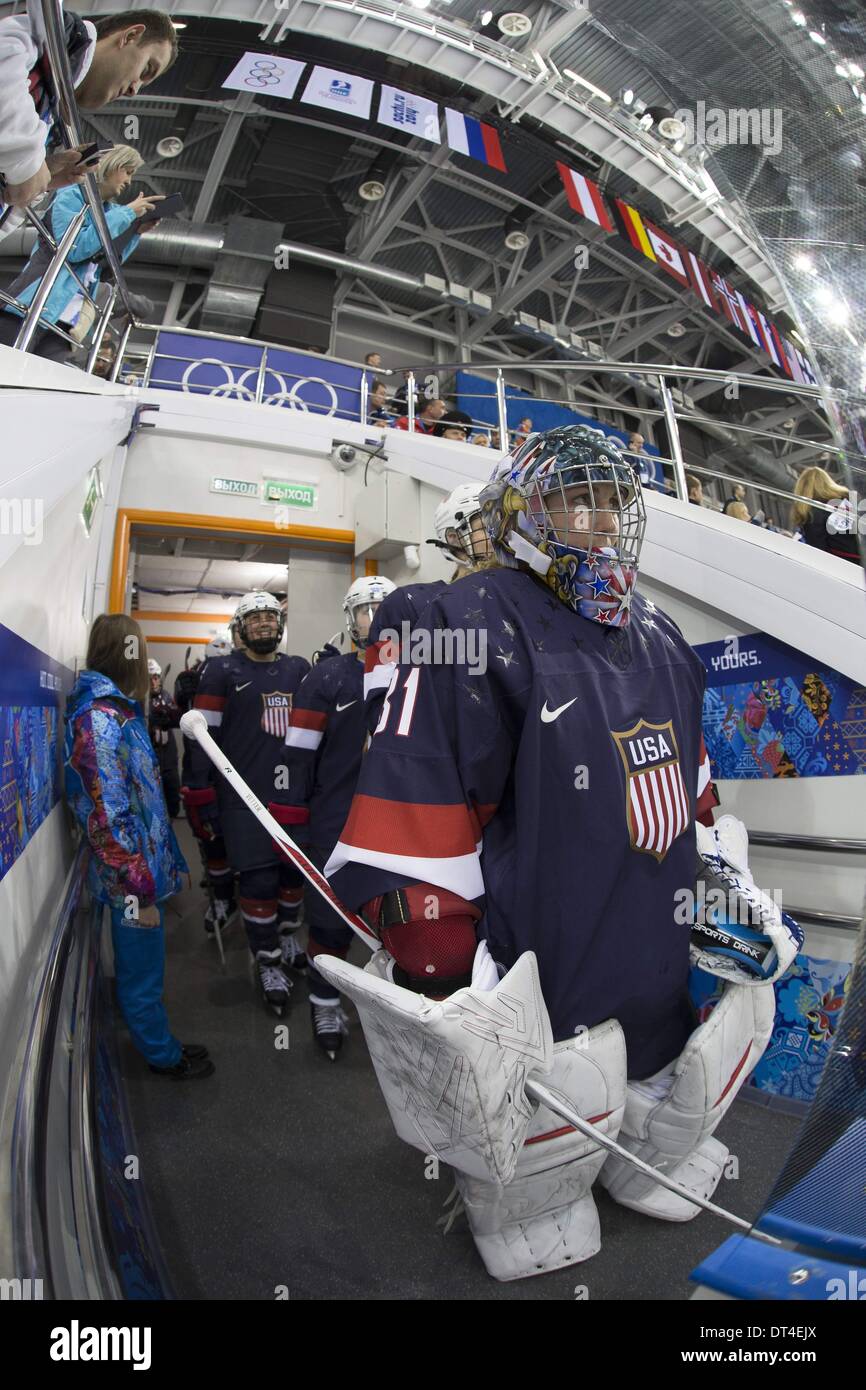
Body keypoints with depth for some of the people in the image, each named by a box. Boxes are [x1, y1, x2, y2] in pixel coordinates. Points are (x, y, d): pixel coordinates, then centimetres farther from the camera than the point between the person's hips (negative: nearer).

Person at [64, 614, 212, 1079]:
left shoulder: (116, 709, 7)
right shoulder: (99, 717, -24)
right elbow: (108, 818, -25)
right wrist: (140, 892, -20)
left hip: (145, 863, 9)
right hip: (131, 878, -9)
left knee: (139, 966, 25)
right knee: (142, 974, 11)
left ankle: (159, 1043, 43)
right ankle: (164, 1056, 29)